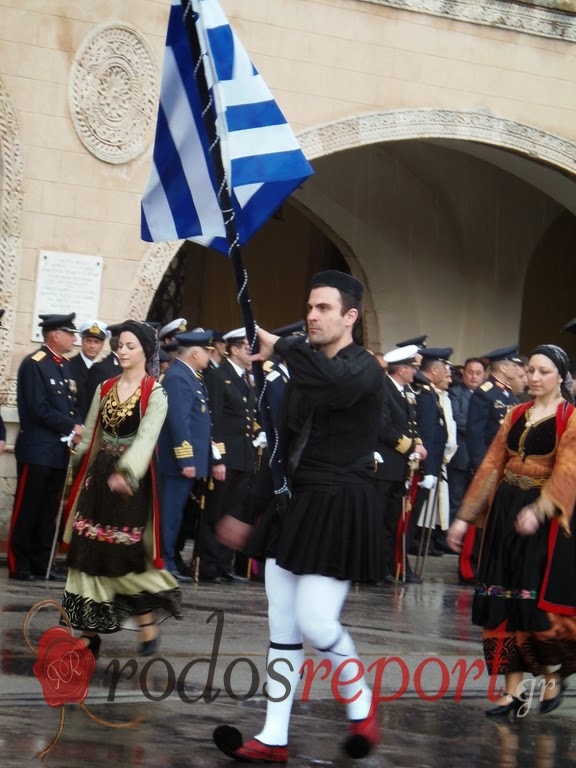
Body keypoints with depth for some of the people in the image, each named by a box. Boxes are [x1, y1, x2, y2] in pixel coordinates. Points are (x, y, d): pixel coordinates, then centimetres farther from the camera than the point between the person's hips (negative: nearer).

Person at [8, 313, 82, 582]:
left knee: (49, 510, 10)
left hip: (60, 450, 8)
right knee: (27, 509, -2)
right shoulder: (33, 364, -12)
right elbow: (39, 409, -18)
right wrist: (72, 427, -13)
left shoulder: (65, 366, 14)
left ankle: (42, 563, 16)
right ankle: (18, 565, 4)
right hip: (37, 450, -8)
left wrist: (76, 429, -4)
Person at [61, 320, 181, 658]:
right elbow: (91, 434, 15)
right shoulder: (105, 388, 10)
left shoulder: (155, 393, -7)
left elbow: (146, 436, -22)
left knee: (129, 554, -4)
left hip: (131, 481, -5)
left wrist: (125, 472, -37)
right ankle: (89, 631, 8)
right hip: (98, 476, 5)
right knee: (89, 552, 2)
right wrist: (81, 473, 14)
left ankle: (148, 627, 12)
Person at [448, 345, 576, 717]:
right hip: (506, 511, 6)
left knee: (538, 601, -5)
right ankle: (513, 690, 9)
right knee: (503, 602, 3)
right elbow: (492, 465, 11)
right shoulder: (516, 415, 12)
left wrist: (538, 510, -34)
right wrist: (465, 517, 6)